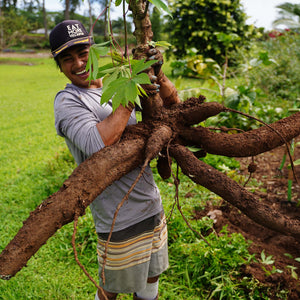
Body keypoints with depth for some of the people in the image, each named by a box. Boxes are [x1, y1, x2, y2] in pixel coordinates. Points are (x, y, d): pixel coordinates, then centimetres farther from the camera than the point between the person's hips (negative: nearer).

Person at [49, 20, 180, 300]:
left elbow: (172, 106, 10)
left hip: (153, 206, 6)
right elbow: (97, 146, -32)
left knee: (151, 276, 25)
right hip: (120, 218, -6)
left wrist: (157, 75, -9)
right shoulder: (67, 100, -13)